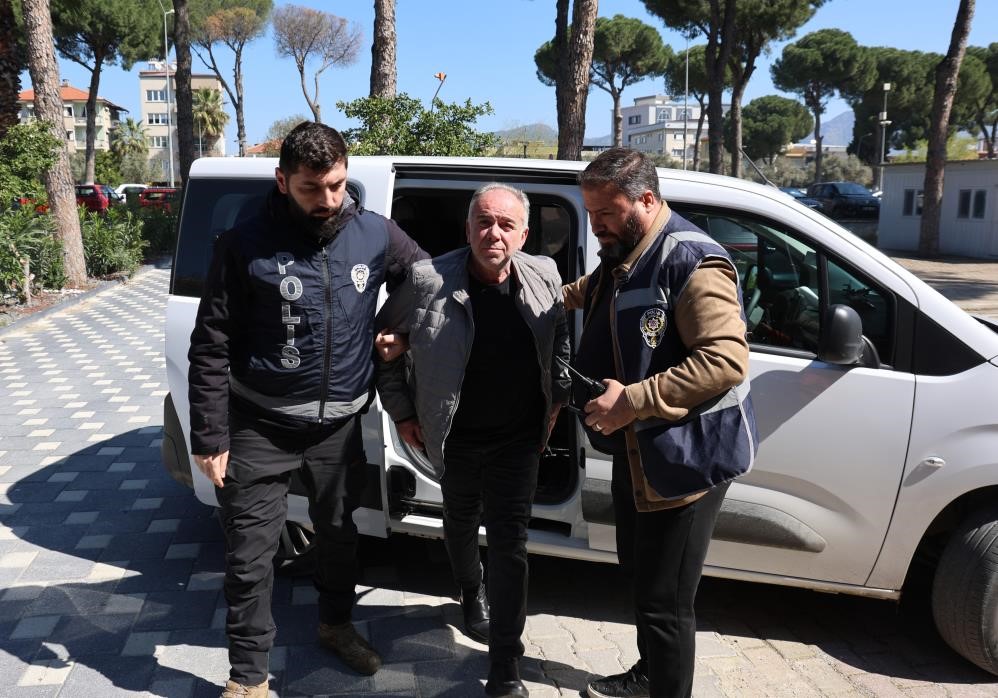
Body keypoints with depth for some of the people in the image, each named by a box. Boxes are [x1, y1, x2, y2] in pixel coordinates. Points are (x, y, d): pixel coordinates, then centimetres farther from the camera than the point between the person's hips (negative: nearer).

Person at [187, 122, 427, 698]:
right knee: (251, 555, 4)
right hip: (262, 428, -3)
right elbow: (211, 348, -9)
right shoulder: (247, 244, -13)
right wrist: (211, 437, -9)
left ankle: (337, 625, 46)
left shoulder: (376, 233, -5)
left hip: (340, 423, 3)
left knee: (339, 533, 20)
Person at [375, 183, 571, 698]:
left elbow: (560, 341, 12)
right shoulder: (428, 281, -16)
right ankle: (471, 592, 55)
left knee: (509, 543, 1)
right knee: (461, 522, 23)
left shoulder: (544, 278, -7)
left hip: (518, 439, 0)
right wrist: (402, 412, -1)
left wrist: (556, 399, 10)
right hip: (454, 438, 0)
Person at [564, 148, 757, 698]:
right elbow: (580, 297, 31)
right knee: (639, 573, 24)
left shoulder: (690, 261, -21)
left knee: (664, 600, -1)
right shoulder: (616, 260, 9)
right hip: (634, 452, 10)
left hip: (685, 458, -9)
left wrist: (633, 400, -28)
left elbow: (726, 360, -28)